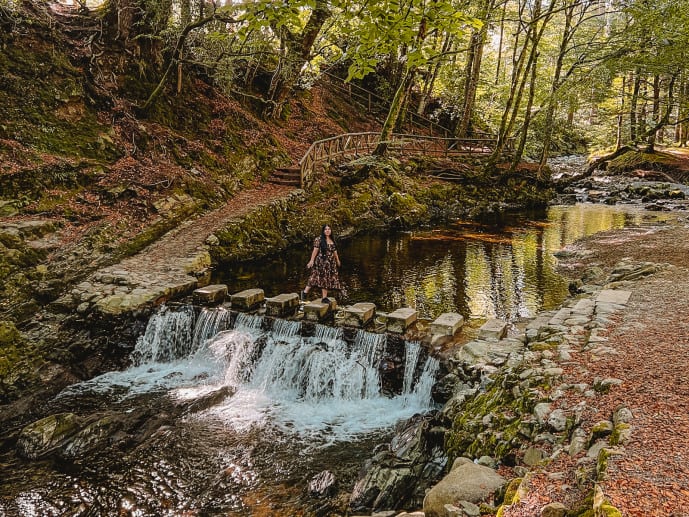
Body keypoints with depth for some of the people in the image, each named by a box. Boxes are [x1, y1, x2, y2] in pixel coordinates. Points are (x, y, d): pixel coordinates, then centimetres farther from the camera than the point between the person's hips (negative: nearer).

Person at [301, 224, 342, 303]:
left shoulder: (332, 240, 11)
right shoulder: (319, 239, -7)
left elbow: (335, 251, 20)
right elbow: (315, 250, -10)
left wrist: (338, 260, 26)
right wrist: (312, 260, -14)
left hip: (331, 263, 6)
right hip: (321, 262, -6)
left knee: (327, 279, 5)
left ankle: (325, 297, 8)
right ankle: (305, 292, 0)